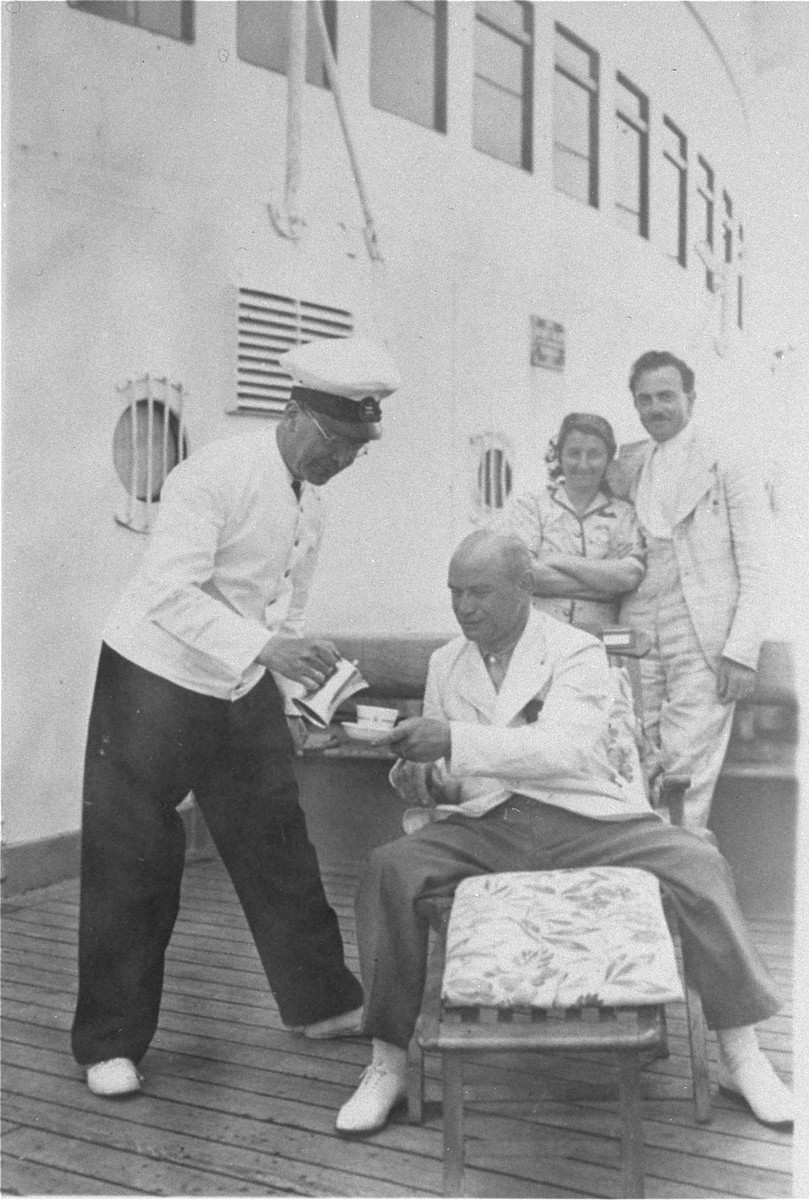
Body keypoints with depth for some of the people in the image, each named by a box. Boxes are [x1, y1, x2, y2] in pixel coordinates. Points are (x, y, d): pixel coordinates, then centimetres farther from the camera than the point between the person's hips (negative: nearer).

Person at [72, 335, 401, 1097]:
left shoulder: (310, 507, 6)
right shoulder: (217, 474, -20)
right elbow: (169, 592, -28)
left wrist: (298, 694, 3)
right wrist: (263, 647, -36)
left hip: (243, 691, 7)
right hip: (154, 682, -7)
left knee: (278, 846, 10)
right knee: (132, 864, 2)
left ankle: (321, 1000, 27)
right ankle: (110, 1043, 17)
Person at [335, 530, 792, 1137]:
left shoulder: (577, 651, 0)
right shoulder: (446, 662, 14)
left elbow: (562, 749, -20)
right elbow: (444, 781, 16)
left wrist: (454, 740, -30)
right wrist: (418, 766, -10)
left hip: (582, 816, -2)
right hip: (485, 825, 3)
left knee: (698, 864, -25)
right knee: (389, 870, -25)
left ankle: (742, 1057, -5)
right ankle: (388, 1067, -11)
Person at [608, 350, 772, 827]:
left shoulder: (731, 470, 4)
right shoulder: (628, 465, 16)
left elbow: (756, 571, -2)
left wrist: (742, 652, -11)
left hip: (703, 643, -4)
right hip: (637, 637, 4)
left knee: (687, 777, -8)